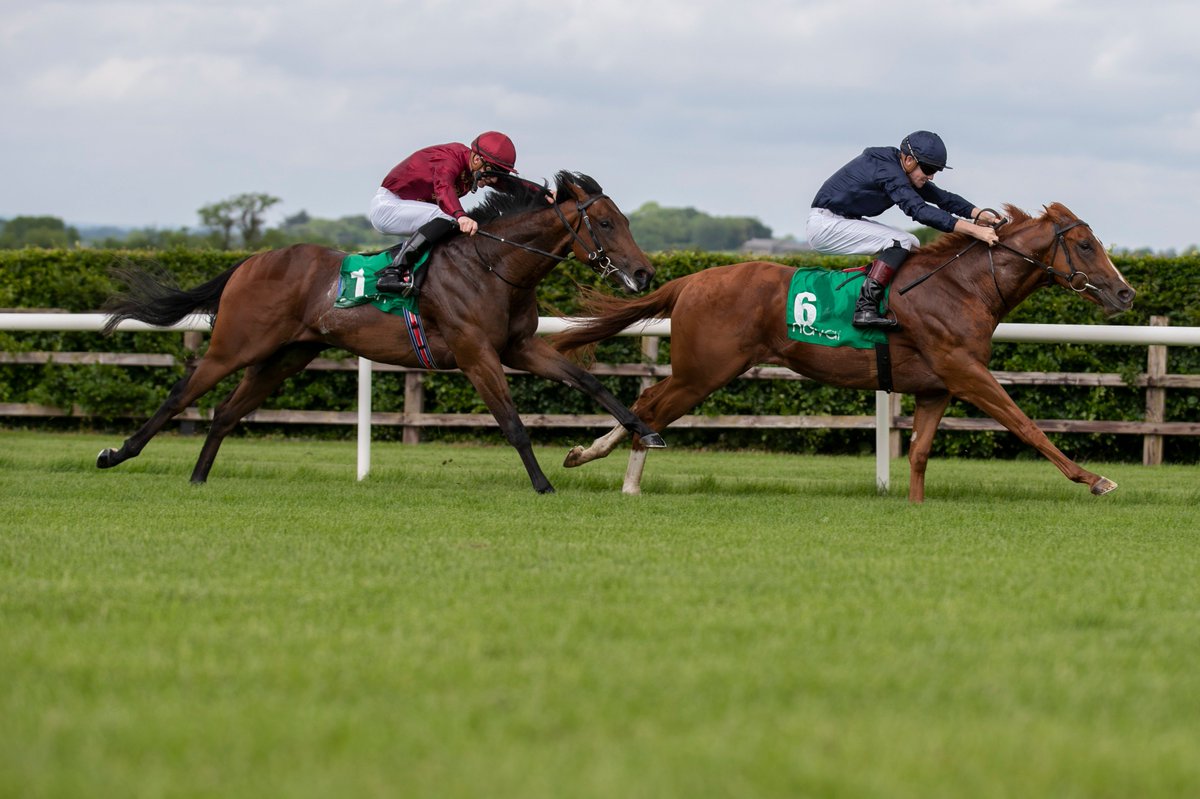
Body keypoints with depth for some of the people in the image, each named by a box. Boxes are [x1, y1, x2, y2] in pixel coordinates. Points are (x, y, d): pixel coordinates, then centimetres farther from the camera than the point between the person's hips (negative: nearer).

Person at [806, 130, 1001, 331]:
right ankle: (865, 308, -29)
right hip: (825, 225, -10)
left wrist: (980, 214, -11)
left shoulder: (901, 170, 6)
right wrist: (974, 230, -39)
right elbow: (920, 210, -35)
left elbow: (942, 198, 6)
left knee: (912, 245, 8)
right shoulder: (888, 171, -25)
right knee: (900, 242, -22)